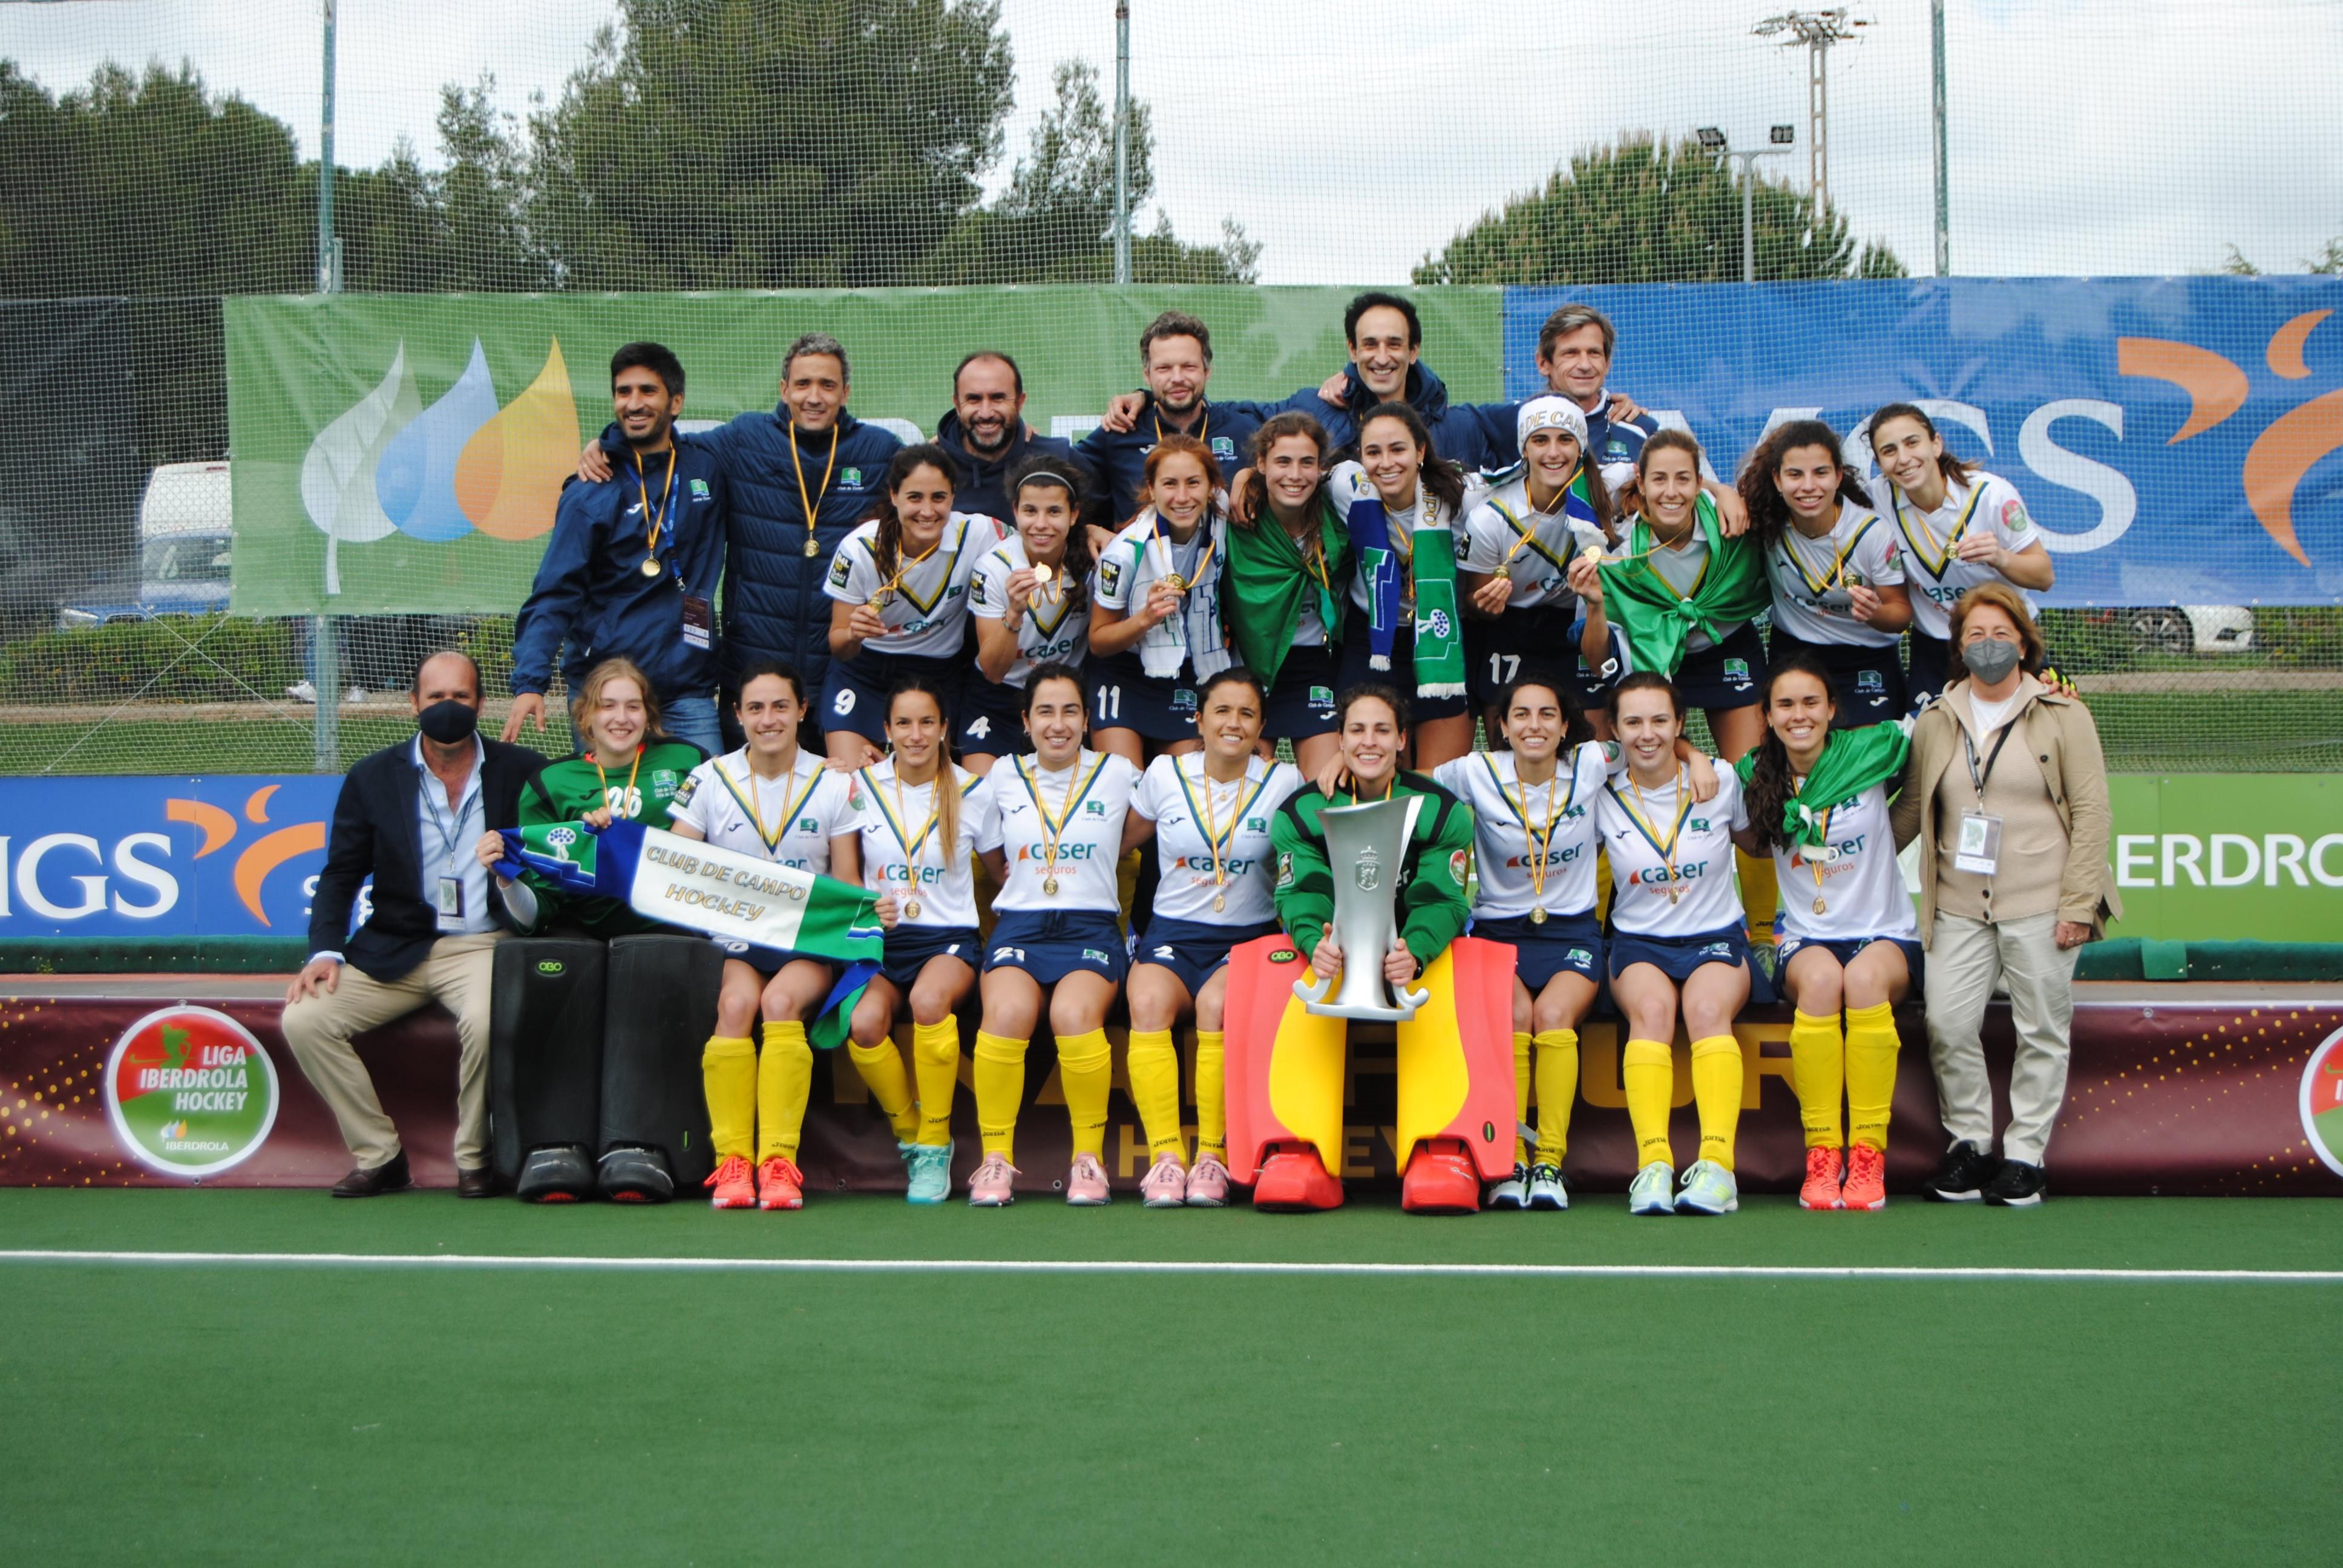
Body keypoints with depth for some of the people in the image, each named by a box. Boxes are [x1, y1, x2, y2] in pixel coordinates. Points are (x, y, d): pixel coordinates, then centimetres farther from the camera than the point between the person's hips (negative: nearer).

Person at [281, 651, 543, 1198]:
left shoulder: (522, 772, 4)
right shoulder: (373, 778, 7)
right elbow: (340, 877, 9)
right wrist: (326, 952, -5)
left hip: (483, 944, -3)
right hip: (395, 950, 3)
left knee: (487, 1021, -34)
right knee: (304, 1019, -17)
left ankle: (473, 1159, -10)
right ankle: (379, 1157, -5)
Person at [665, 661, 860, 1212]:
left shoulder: (833, 785, 8)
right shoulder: (709, 780, 8)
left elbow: (847, 888, 6)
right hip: (731, 938, 0)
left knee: (781, 999, -32)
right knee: (735, 1002, -32)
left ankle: (779, 1161, -33)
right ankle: (731, 1160, -29)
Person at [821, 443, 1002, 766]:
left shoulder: (977, 535, -22)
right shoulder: (860, 548, -19)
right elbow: (839, 649, -12)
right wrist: (854, 635, -35)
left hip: (939, 676, 1)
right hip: (864, 672, -1)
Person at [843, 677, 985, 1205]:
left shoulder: (971, 791, 2)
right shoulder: (863, 786, 5)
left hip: (950, 937, -1)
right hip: (882, 940, 2)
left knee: (929, 1000, -36)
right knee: (864, 1022, -31)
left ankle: (935, 1146, -18)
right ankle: (910, 1137, -4)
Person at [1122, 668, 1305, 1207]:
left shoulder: (1284, 783, 4)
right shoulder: (1164, 775, 7)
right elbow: (1119, 839, 18)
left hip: (1248, 938, -1)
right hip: (1172, 933, 1)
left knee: (1216, 1005, -33)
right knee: (1149, 1001, -31)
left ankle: (1213, 1157, -25)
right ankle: (1165, 1156, -32)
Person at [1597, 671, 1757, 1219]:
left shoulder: (1722, 783, 1)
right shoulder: (1603, 798, 1)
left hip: (1717, 935, 0)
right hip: (1639, 942, 0)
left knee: (1707, 1008, -34)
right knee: (1652, 1008, -34)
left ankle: (1717, 1164, -44)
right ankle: (1653, 1165, -44)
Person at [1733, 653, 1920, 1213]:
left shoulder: (1870, 751, -2)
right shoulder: (1755, 777, 4)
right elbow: (1754, 842, 25)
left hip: (1886, 934, -1)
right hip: (1807, 940, 1)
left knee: (1866, 977, -36)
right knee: (1821, 977, -35)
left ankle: (1868, 1156, -32)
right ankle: (1821, 1156, -33)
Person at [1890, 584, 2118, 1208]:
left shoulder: (2062, 717, 3)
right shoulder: (1935, 723, 12)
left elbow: (2091, 810, -1)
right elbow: (1909, 810, 19)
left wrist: (2079, 904, -8)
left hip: (2040, 904, -2)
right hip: (1960, 905, 3)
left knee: (2041, 1030, 1)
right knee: (1948, 1024, -7)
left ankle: (2025, 1154, 10)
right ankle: (1967, 1143, 9)